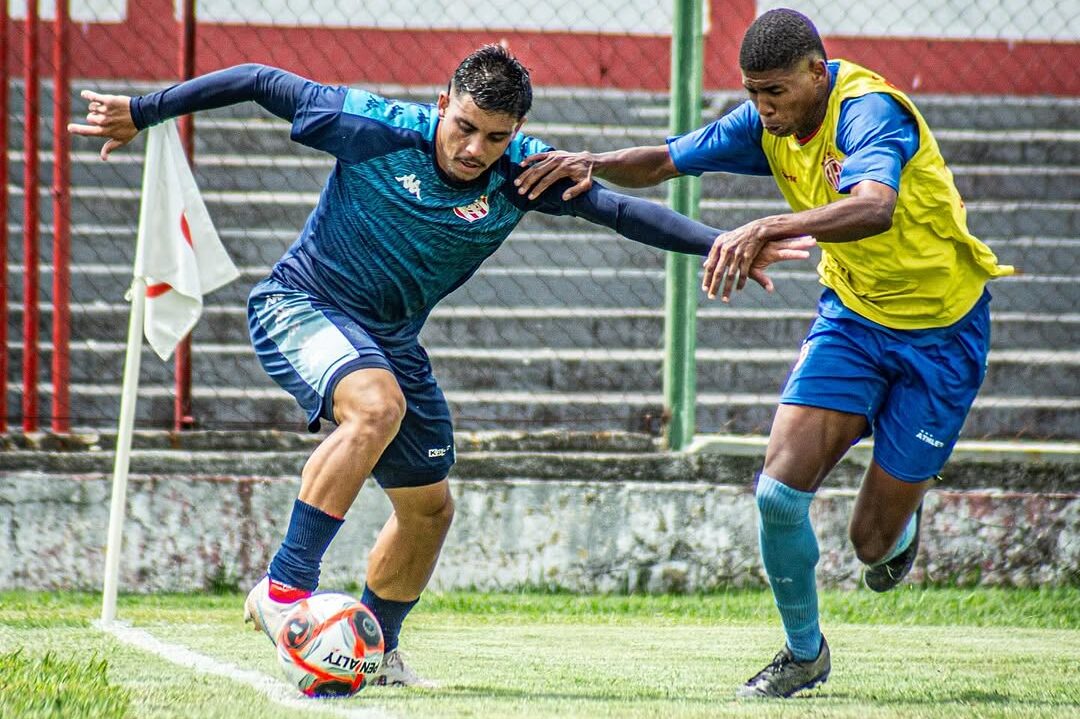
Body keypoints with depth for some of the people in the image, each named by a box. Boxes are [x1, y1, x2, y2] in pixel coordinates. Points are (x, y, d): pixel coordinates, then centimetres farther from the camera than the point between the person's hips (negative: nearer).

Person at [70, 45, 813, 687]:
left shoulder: (523, 174, -11)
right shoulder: (376, 130, -22)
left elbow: (621, 209, -10)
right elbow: (263, 84, -14)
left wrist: (720, 245, -22)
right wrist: (142, 112, -11)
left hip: (389, 335, 6)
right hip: (299, 305, -6)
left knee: (429, 506, 12)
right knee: (377, 405, -36)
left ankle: (379, 647, 36)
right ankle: (283, 587, -33)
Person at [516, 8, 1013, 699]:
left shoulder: (867, 110, -28)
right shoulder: (767, 123, -5)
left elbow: (875, 208, -47)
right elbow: (664, 161, 3)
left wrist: (766, 230, -60)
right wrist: (592, 164, -19)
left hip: (941, 330, -6)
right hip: (852, 313, 6)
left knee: (874, 540, -2)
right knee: (780, 488, -15)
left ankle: (902, 526, 37)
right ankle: (804, 652, 8)